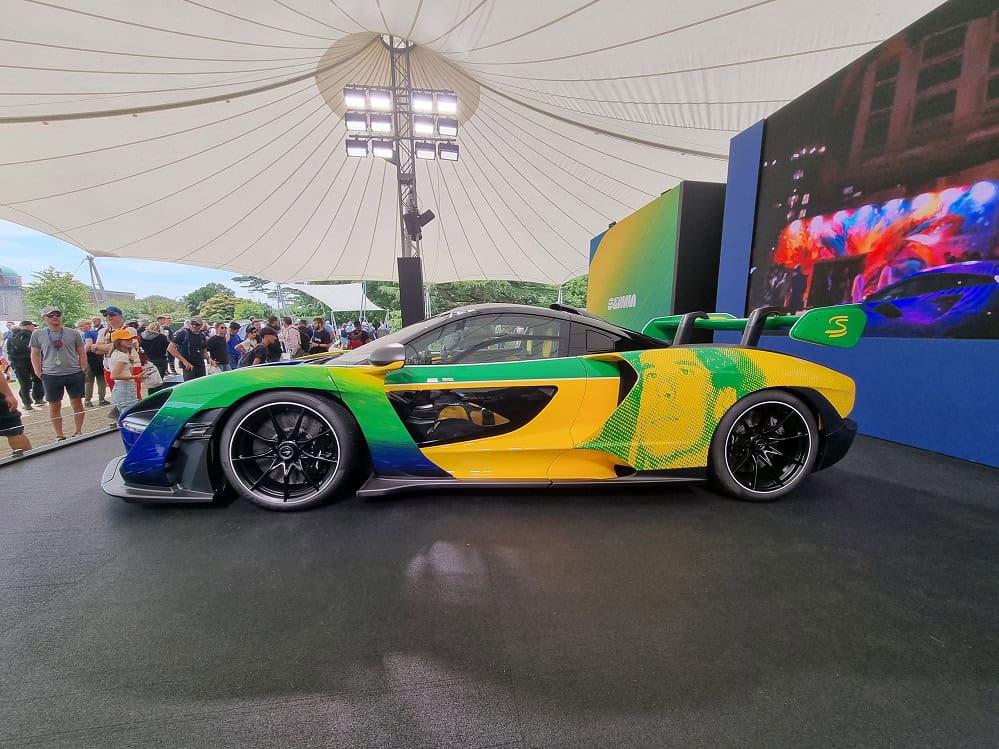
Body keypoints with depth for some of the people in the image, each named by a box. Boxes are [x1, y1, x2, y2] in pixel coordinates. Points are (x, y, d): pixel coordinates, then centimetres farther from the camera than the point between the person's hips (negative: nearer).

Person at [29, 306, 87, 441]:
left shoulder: (73, 333, 2)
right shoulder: (37, 334, 4)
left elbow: (82, 353, 6)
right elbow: (35, 355, 10)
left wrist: (83, 370, 1)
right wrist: (39, 373, 2)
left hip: (74, 374, -1)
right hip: (51, 376, 1)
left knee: (77, 403, 6)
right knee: (54, 406, 7)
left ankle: (78, 432, 18)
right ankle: (59, 435, 17)